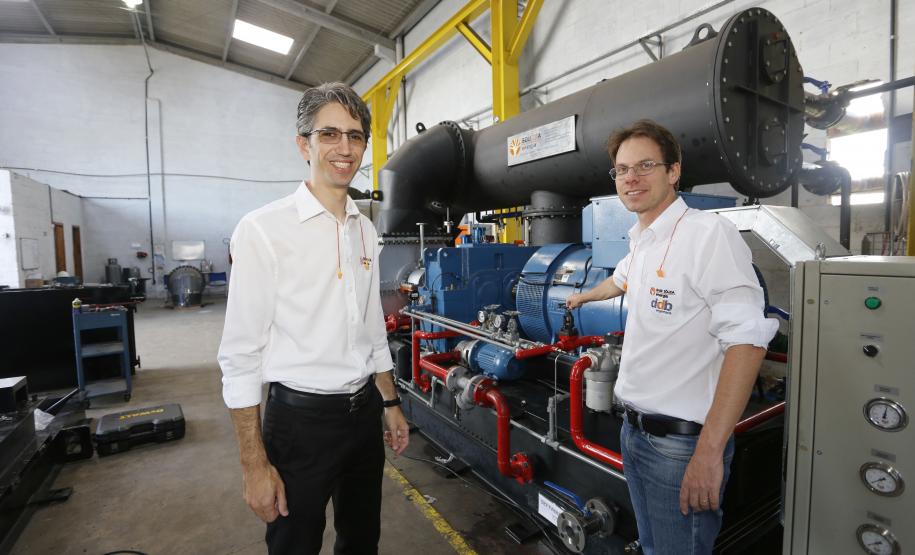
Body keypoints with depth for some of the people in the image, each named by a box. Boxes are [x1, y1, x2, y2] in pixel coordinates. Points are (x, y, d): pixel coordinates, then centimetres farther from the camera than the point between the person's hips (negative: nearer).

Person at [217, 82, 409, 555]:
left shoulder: (366, 230, 4)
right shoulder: (263, 229, -15)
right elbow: (240, 356, -13)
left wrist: (390, 403, 12)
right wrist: (254, 464, -12)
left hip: (364, 412, 6)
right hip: (301, 418, -5)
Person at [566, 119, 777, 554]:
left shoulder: (710, 233, -17)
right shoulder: (640, 243, 9)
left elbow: (746, 342, -23)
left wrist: (709, 452, -24)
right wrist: (583, 296, 49)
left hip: (682, 441, -8)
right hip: (635, 429, 8)